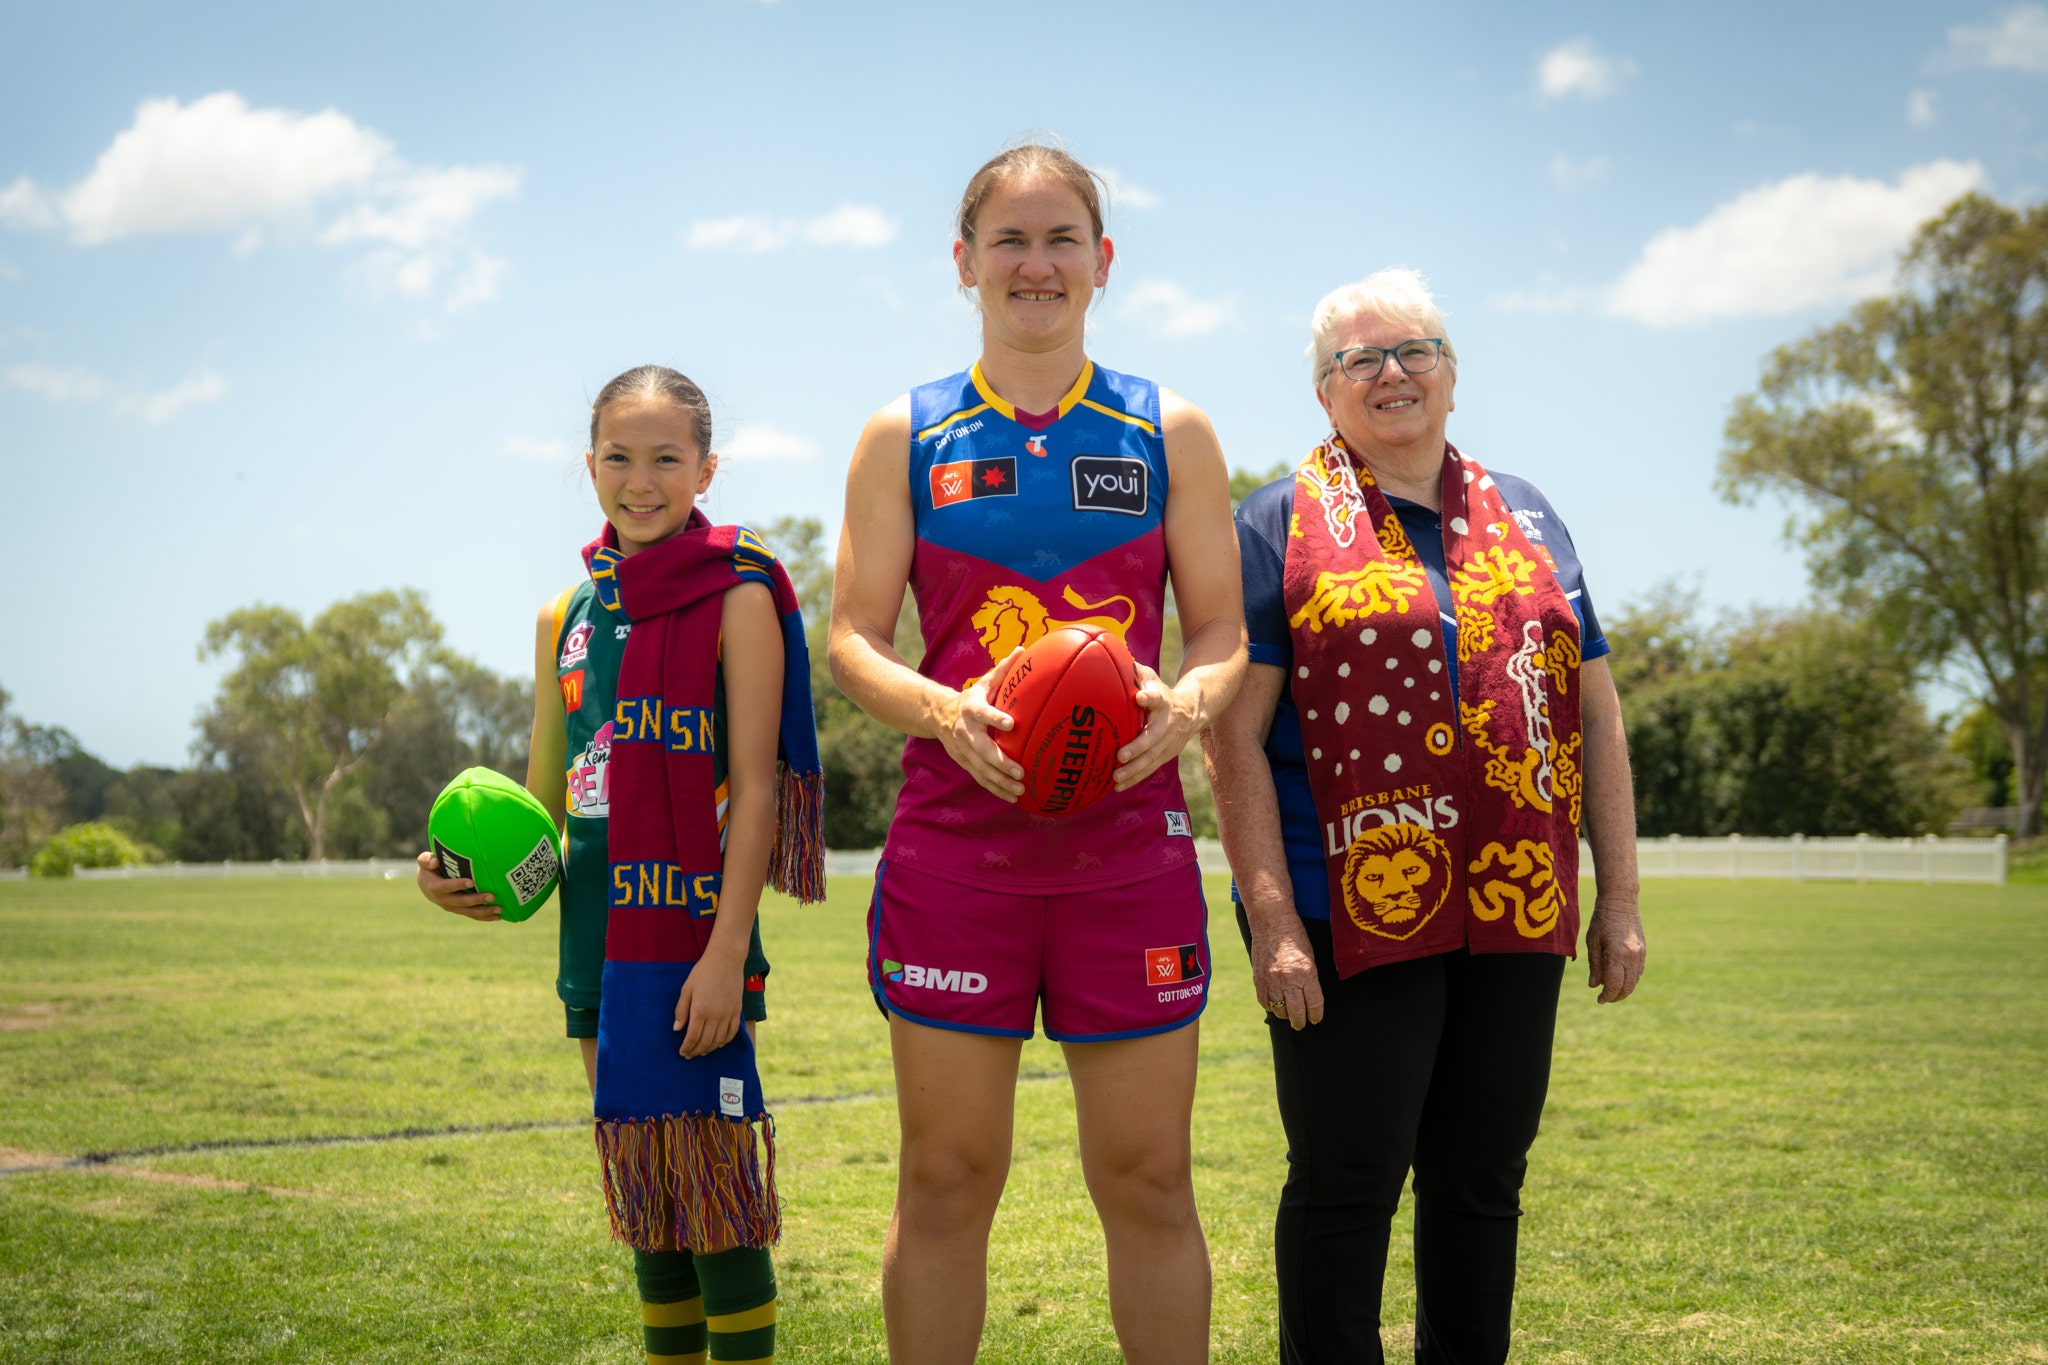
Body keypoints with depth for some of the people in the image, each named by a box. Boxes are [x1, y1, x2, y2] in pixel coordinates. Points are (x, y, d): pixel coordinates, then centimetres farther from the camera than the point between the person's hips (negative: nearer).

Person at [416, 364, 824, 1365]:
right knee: (643, 1188, 13)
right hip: (599, 934, 6)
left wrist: (728, 948, -17)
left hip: (693, 931, -6)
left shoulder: (736, 597, -4)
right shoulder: (567, 616, 14)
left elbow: (755, 786, -10)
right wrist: (464, 869, -1)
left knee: (712, 1174, -6)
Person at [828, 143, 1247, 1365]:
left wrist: (1187, 702, -15)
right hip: (956, 837, 0)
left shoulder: (1171, 432, 9)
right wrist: (941, 708, -17)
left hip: (1129, 838, 0)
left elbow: (1223, 631, 8)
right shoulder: (906, 437, 7)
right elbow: (855, 636, 4)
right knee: (946, 1176, 4)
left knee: (1149, 1180, 4)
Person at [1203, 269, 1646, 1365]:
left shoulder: (1526, 519, 16)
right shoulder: (1279, 527, 2)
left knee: (1483, 1182, 11)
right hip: (1354, 921, -4)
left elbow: (1596, 716, 16)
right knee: (1345, 1185, -1)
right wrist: (1271, 920, -14)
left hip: (1517, 914, 5)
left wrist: (1620, 895, 9)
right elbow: (1233, 735, -6)